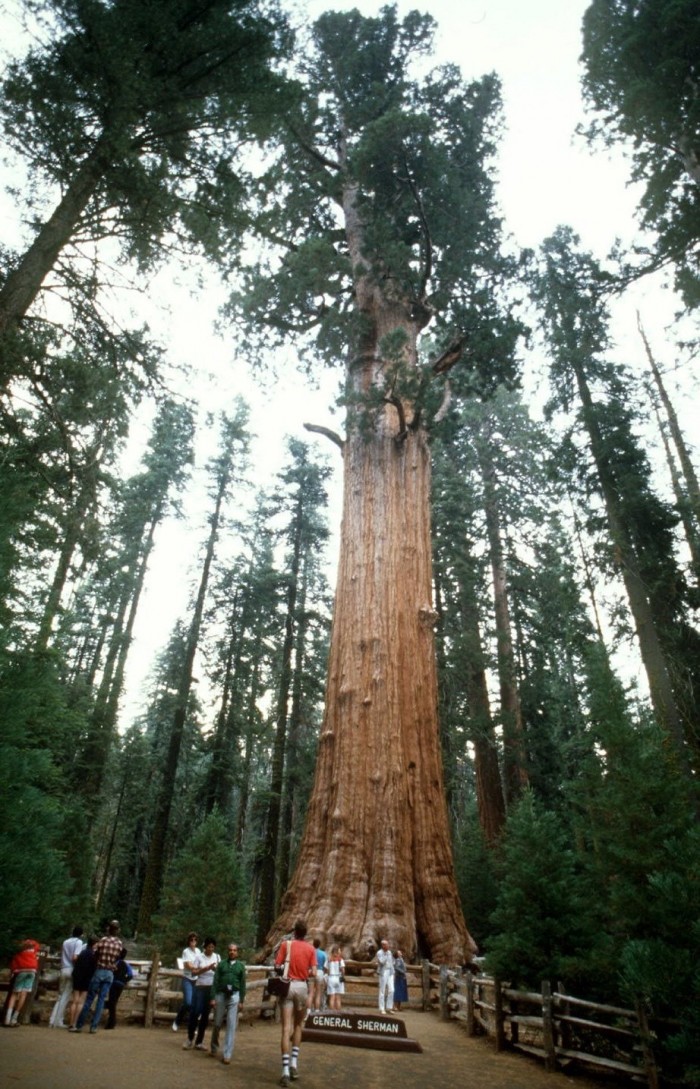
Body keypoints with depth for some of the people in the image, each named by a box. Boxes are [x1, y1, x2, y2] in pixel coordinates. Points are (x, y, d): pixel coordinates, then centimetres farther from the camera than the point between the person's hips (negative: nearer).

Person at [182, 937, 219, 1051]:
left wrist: (215, 969, -17)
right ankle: (190, 1038, 16)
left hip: (212, 989, 3)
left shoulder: (217, 957, 5)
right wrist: (206, 968, -19)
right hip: (200, 987, -3)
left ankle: (199, 1041, 18)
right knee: (195, 1012, -5)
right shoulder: (199, 957, -4)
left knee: (205, 1015, 7)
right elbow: (193, 972, -10)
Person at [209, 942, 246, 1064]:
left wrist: (241, 1000, 1)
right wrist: (213, 998, -4)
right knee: (217, 1024, 10)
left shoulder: (241, 966, 7)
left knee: (231, 1025, -3)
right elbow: (215, 981, 3)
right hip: (221, 995, 0)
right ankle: (214, 1048, 34)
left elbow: (242, 984, 7)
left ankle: (227, 1054, 4)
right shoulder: (221, 964, 6)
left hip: (234, 996, 0)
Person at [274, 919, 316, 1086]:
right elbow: (313, 972, -5)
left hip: (287, 986, -1)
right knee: (298, 1025, 21)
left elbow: (277, 966, -4)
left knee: (286, 1029, 1)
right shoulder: (310, 948, -2)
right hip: (302, 986, 1)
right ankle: (294, 1062, 16)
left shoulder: (285, 944, -3)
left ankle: (285, 1070, -2)